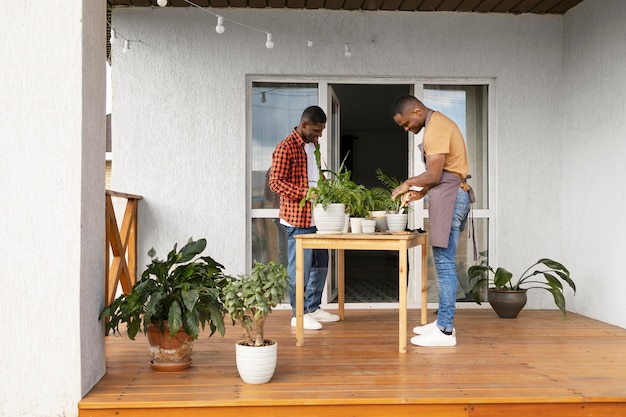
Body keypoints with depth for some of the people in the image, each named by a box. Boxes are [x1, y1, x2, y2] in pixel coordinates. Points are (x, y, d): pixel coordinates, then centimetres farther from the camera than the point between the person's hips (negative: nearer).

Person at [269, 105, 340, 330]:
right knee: (300, 267, -2)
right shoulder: (286, 148, -12)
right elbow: (276, 182, -16)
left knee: (320, 263, 14)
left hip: (316, 216, 9)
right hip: (298, 217, -9)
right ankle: (298, 314, 9)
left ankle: (313, 308, 27)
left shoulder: (313, 146, 15)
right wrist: (304, 193, -26)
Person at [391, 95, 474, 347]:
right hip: (450, 195, 11)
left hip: (450, 196, -11)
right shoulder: (438, 123, 19)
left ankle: (445, 331, -5)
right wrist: (421, 192, 13)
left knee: (444, 263, -9)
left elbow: (434, 174, -18)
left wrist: (408, 183, -3)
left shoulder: (435, 128, -13)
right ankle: (443, 322, 19)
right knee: (444, 263, 12)